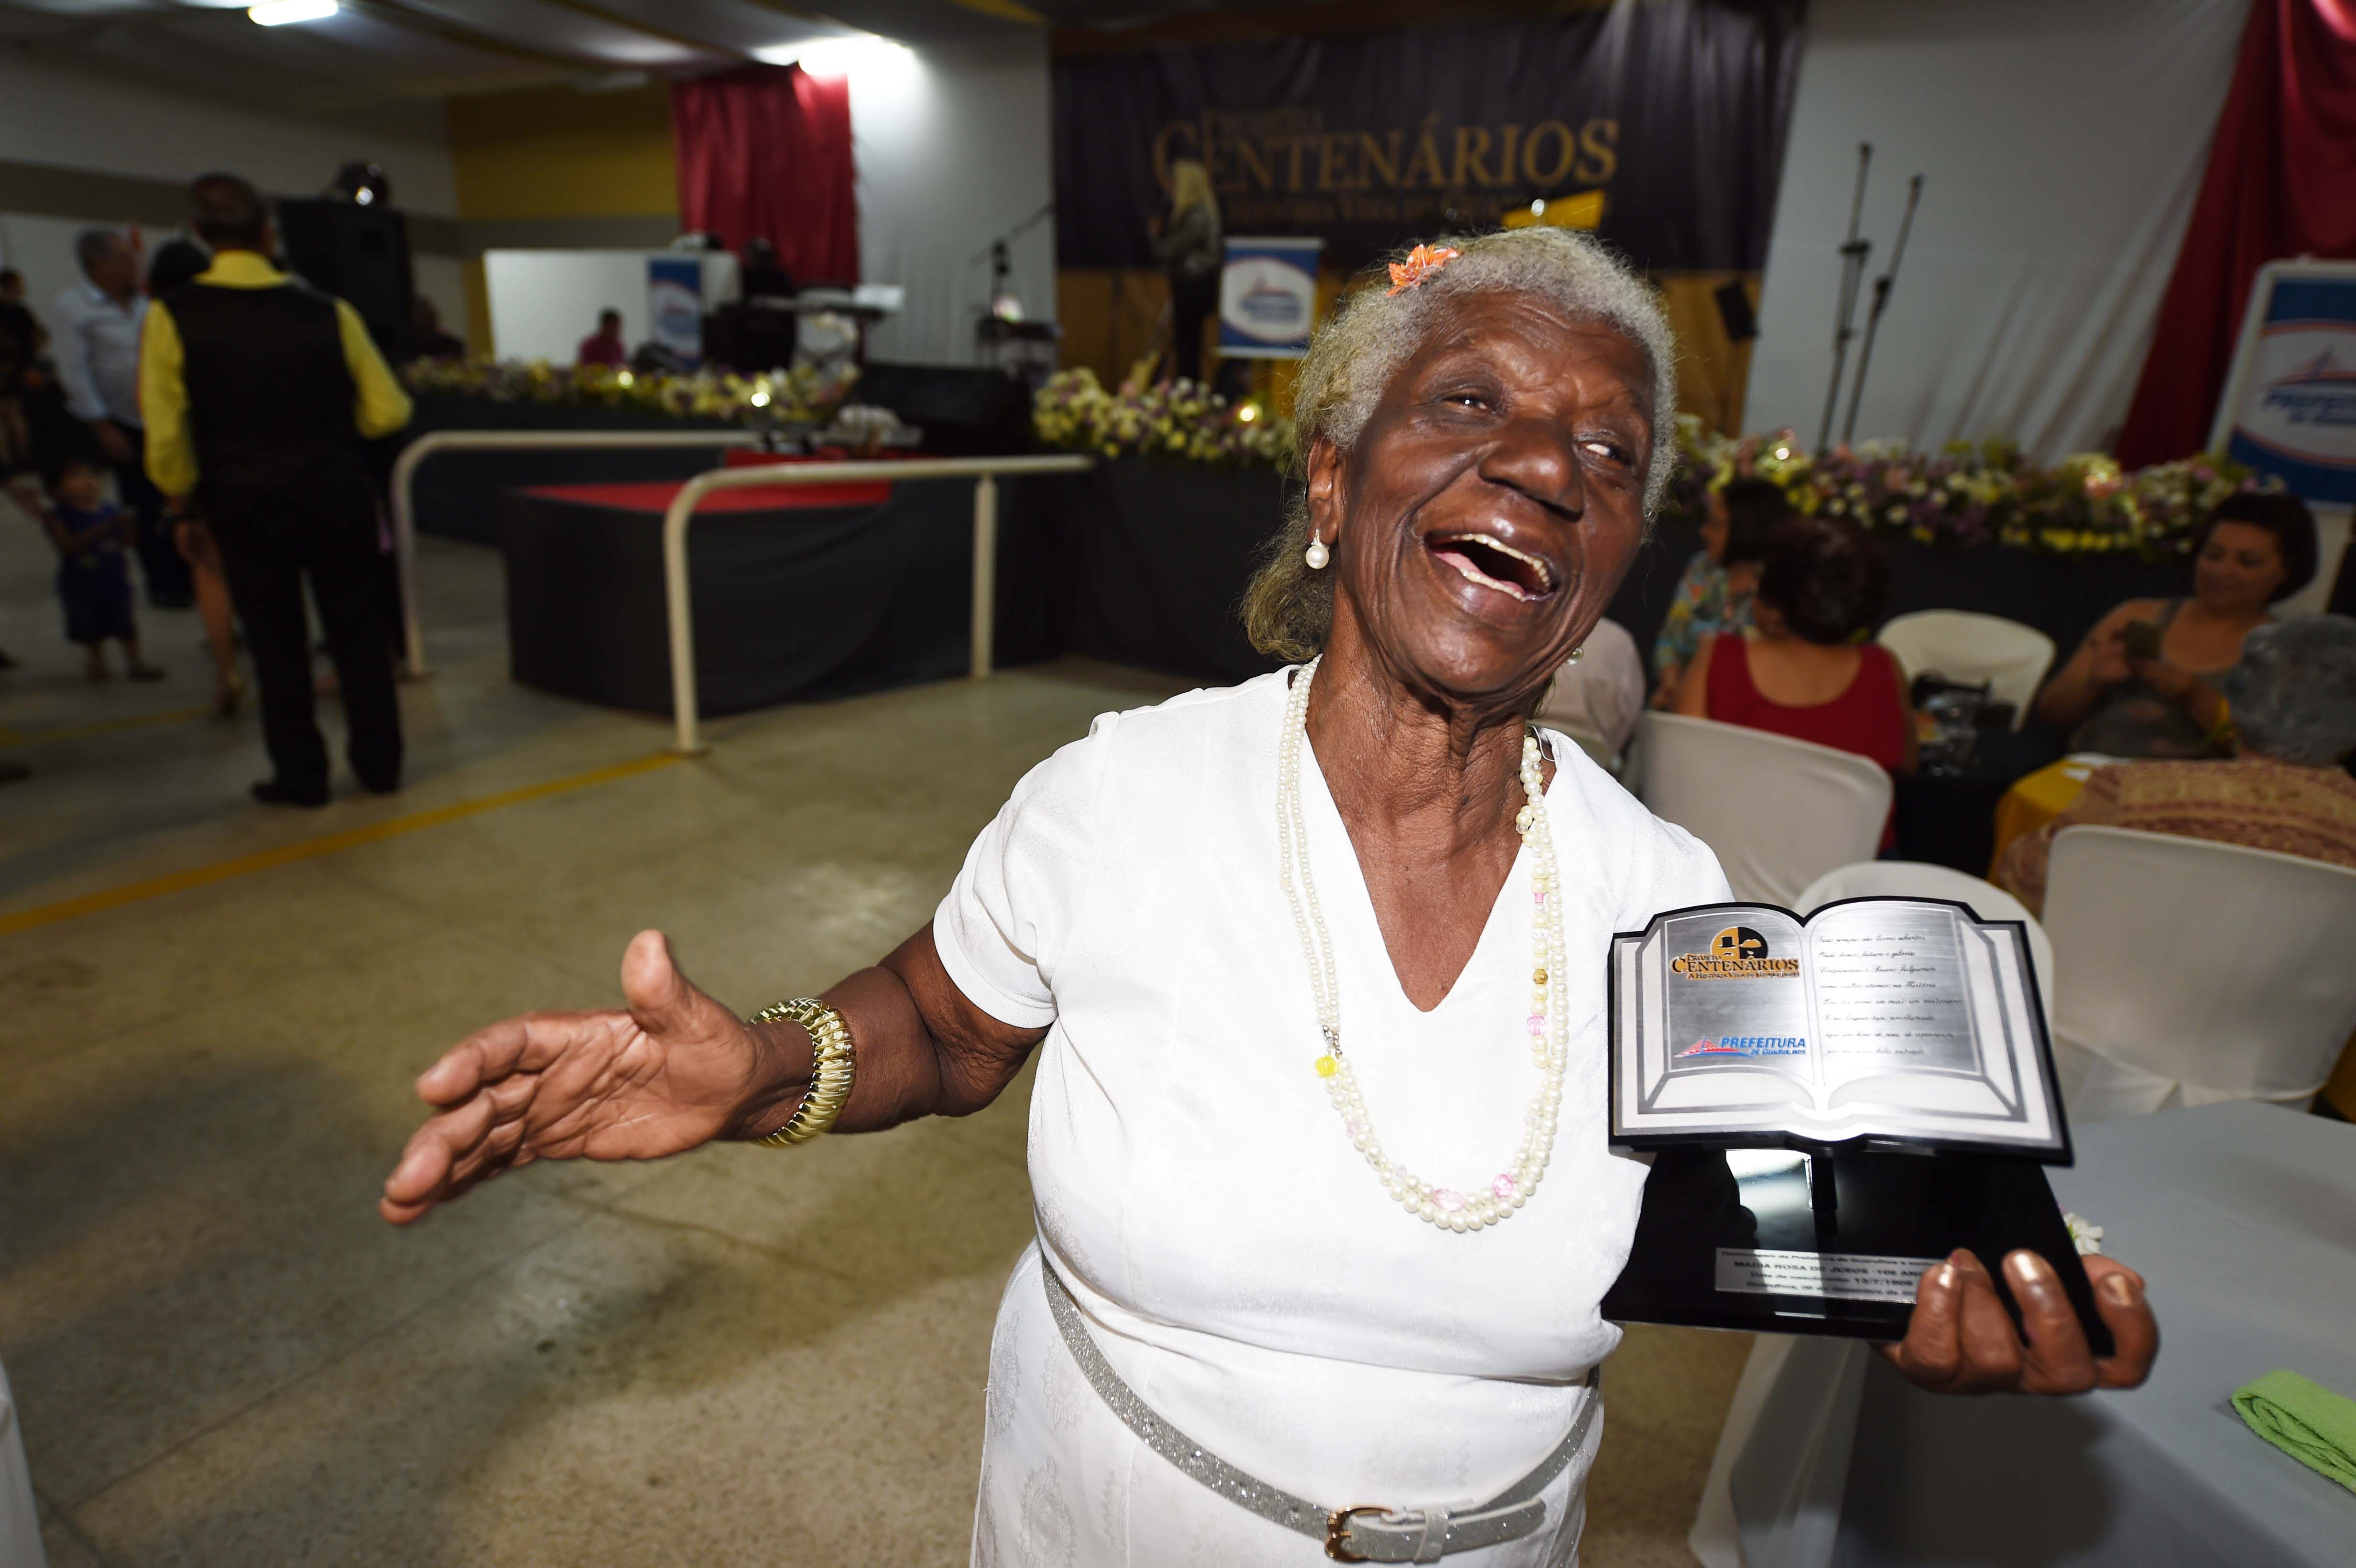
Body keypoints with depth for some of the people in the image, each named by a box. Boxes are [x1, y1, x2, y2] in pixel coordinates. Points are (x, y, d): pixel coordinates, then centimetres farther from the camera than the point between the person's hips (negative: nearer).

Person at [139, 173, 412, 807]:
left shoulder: (173, 316, -4)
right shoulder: (327, 311, -2)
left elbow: (166, 438, -7)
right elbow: (389, 411, -1)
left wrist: (182, 499, 10)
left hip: (243, 501, -1)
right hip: (337, 492, 1)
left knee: (275, 638, 9)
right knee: (356, 626, 12)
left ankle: (300, 774, 16)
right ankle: (380, 762, 16)